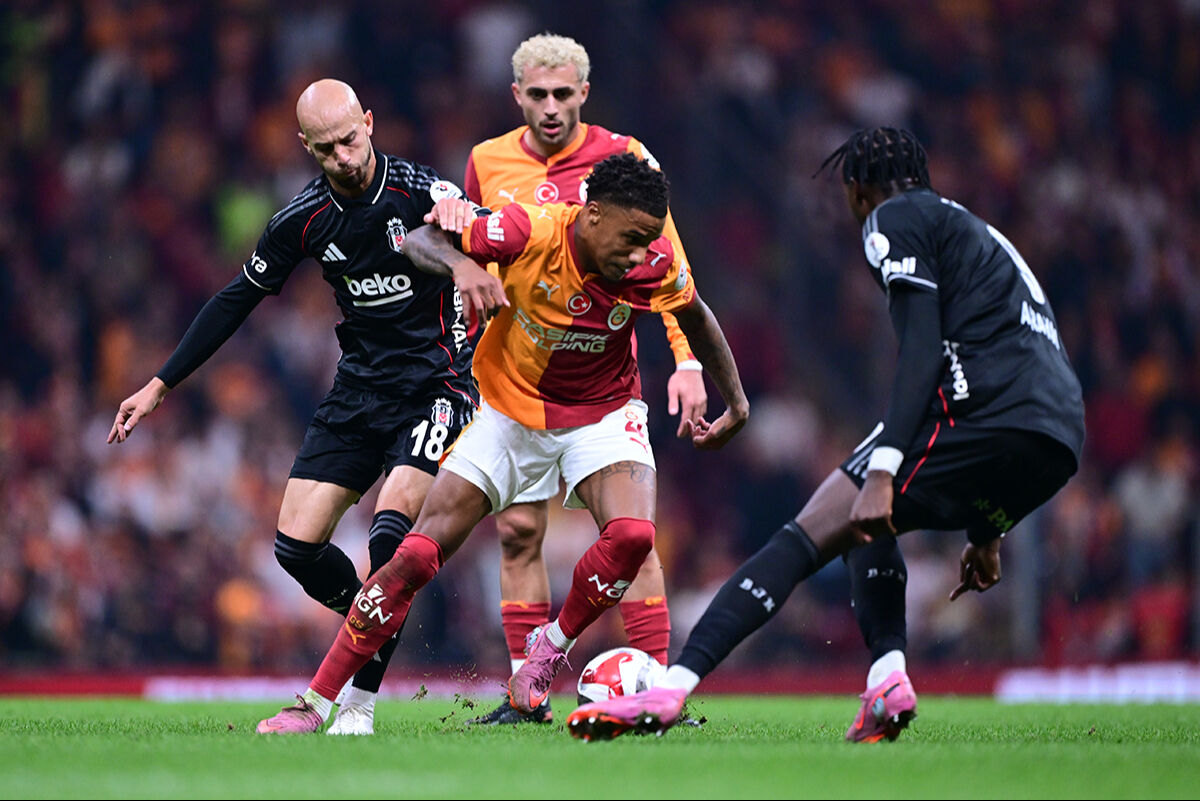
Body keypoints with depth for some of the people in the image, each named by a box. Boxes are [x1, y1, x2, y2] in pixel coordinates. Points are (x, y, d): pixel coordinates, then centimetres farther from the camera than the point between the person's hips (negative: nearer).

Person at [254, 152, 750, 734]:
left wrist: (736, 405, 10)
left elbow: (697, 320, 3)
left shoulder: (656, 266, -19)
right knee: (417, 555, -9)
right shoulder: (528, 232, -27)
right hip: (509, 412, -1)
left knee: (632, 534, -29)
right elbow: (419, 241, -19)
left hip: (602, 413, 1)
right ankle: (314, 704, -1)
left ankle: (548, 654, -4)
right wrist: (461, 265, -40)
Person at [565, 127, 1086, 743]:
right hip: (1062, 443, 8)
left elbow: (922, 352, -9)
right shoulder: (980, 235, 34)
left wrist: (883, 472, -17)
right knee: (864, 519, 25)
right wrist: (986, 533, 35)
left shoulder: (894, 219, 8)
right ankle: (887, 683, 2)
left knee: (817, 526, -8)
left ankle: (674, 686, -20)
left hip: (986, 413, -8)